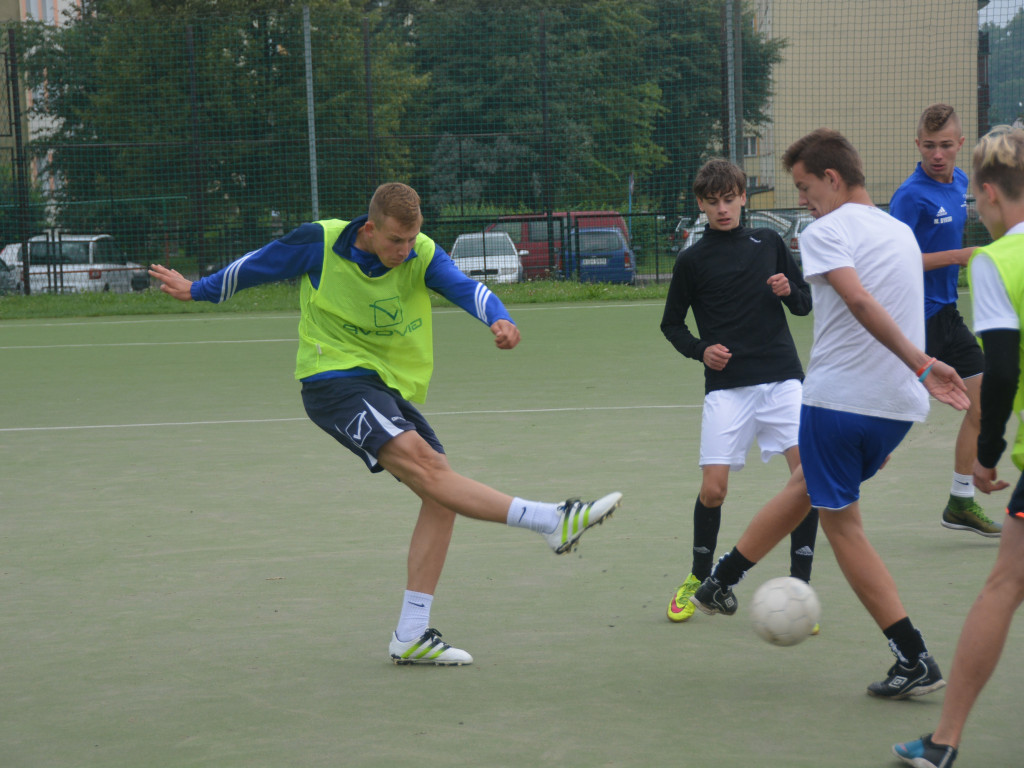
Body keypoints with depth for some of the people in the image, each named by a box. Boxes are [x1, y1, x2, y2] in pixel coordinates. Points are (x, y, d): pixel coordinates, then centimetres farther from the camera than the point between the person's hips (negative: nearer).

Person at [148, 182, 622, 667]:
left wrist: (498, 318, -46)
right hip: (334, 379, -5)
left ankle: (411, 636, -1)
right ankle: (551, 521, -41)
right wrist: (197, 290, 20)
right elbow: (257, 266, 6)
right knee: (419, 459, -28)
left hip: (391, 389, 5)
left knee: (441, 494, -6)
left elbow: (465, 287, -24)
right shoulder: (320, 243, -10)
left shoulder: (422, 256, -5)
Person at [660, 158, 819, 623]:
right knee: (713, 488, -6)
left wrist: (788, 291, -5)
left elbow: (804, 304, 17)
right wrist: (701, 350, -5)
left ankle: (799, 586, -3)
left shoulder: (769, 244, 10)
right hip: (727, 386, -1)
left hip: (782, 379, 2)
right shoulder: (693, 260, 4)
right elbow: (671, 324, 13)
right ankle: (699, 579, 19)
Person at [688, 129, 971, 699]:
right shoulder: (901, 232, 14)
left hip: (838, 397, -7)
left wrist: (920, 364, -31)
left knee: (842, 524, 5)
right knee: (808, 483, 25)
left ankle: (915, 661, 0)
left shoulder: (827, 231, -10)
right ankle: (724, 580, 38)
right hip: (899, 405, 8)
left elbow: (860, 301, -27)